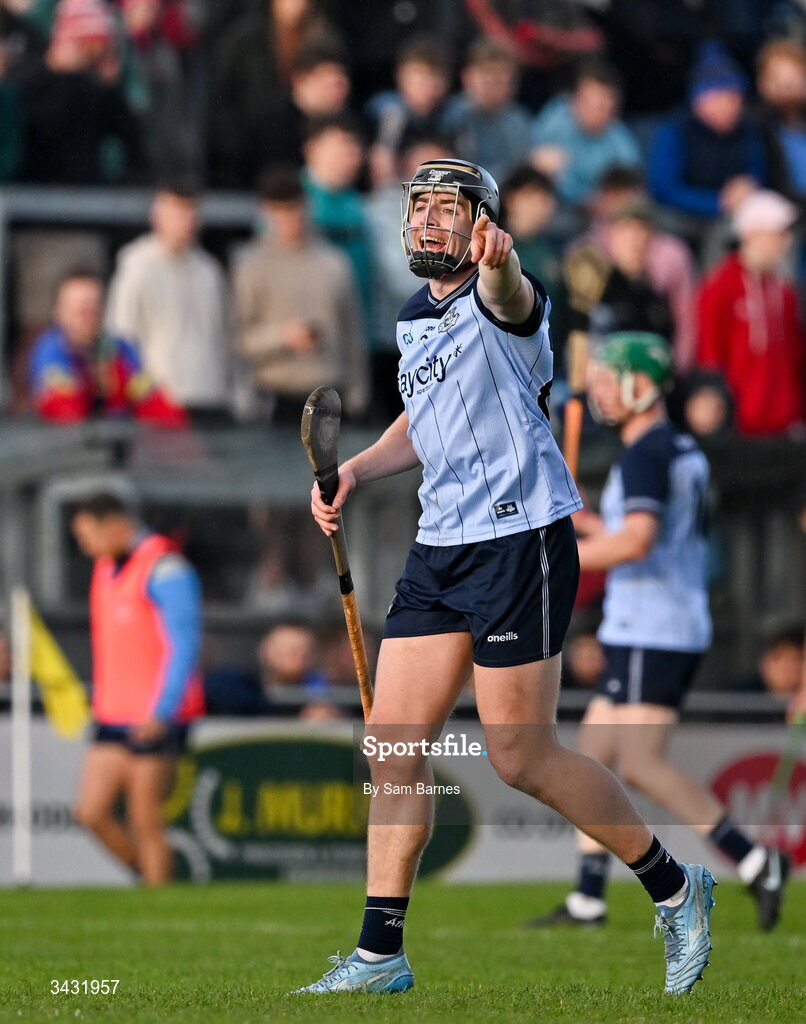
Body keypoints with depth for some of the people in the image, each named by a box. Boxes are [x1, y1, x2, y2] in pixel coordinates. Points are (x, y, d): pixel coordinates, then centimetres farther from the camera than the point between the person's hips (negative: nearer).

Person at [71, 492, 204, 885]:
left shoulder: (164, 569, -11)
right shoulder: (106, 569, 16)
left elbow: (184, 646, -17)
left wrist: (161, 713, -21)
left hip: (155, 721, -8)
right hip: (113, 718, 8)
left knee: (145, 822, -6)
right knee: (91, 812, 1)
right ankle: (151, 878, 16)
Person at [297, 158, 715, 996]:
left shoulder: (497, 301, -12)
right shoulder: (413, 320, 13)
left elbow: (507, 297, -38)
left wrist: (497, 264, -63)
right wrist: (355, 470, 13)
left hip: (520, 541, -8)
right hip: (439, 549, 8)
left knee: (522, 759, -4)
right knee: (394, 746, 2)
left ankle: (675, 887, 14)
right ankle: (380, 954, 8)